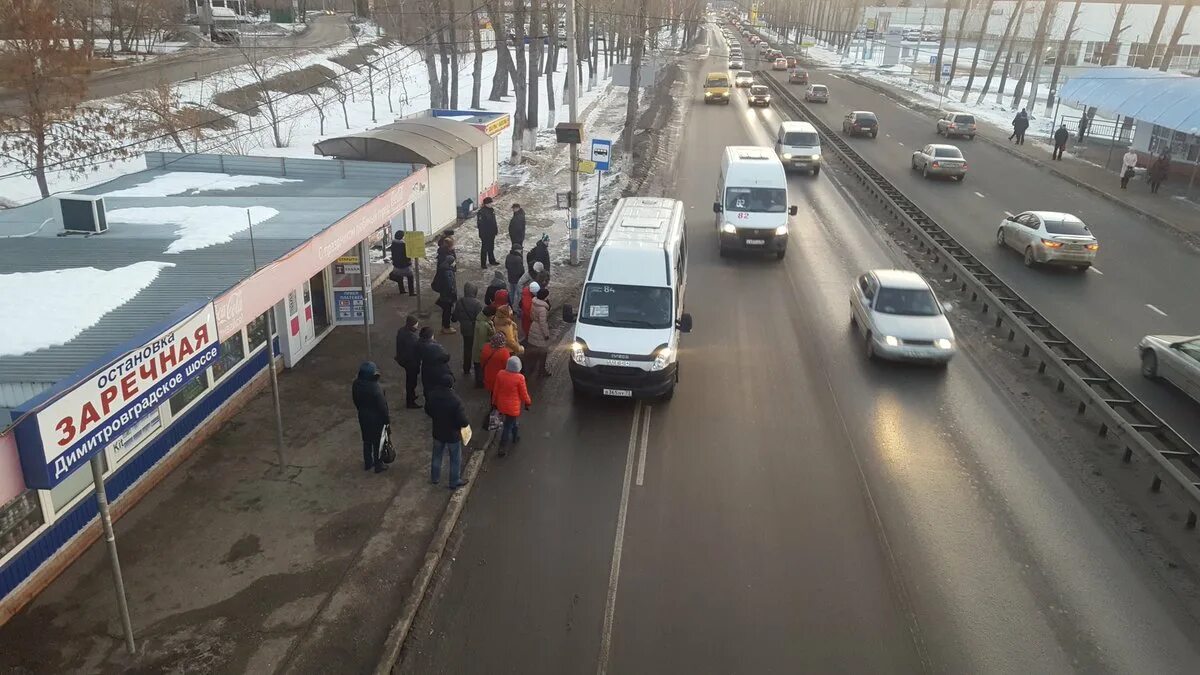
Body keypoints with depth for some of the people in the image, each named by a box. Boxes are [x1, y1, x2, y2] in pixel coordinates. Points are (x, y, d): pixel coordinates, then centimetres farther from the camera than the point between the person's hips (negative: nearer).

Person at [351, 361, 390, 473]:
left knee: (366, 440, 23)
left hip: (362, 416, 6)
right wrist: (387, 419, -7)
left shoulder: (356, 384, -12)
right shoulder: (375, 388, -32)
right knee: (377, 442, 13)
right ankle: (378, 466, 30)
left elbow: (355, 400, 4)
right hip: (376, 418, -6)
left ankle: (368, 463, 40)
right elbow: (382, 406, -22)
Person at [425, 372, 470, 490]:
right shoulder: (456, 400, -33)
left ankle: (434, 477, 44)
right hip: (453, 435, -5)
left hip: (438, 432, 5)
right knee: (455, 459, 17)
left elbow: (428, 411, 3)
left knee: (437, 456, 27)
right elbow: (463, 421, -29)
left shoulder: (432, 396, -16)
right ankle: (454, 482, 31)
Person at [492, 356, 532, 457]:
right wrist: (528, 402, 8)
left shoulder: (500, 374, -12)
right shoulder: (519, 378, -24)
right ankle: (503, 449, 16)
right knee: (508, 426, 8)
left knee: (512, 421, 30)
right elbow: (524, 393, -12)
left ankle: (516, 436, 52)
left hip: (502, 405, 5)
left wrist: (495, 402, 14)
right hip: (513, 407, -5)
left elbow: (495, 390, -1)